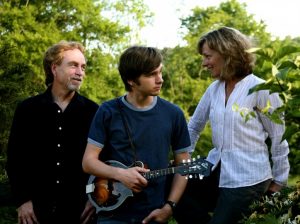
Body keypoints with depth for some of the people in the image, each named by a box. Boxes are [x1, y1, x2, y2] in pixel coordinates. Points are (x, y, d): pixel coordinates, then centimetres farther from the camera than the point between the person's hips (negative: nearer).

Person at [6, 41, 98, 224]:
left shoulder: (93, 111, 2)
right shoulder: (27, 109, 2)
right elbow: (15, 158, 2)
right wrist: (22, 200, -4)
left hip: (80, 207, 0)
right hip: (37, 208, 0)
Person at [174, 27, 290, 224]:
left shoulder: (260, 90, -12)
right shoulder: (214, 89, 6)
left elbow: (279, 138, -6)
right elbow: (194, 126, 16)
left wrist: (279, 181, -1)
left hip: (247, 178, -6)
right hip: (217, 171, 6)